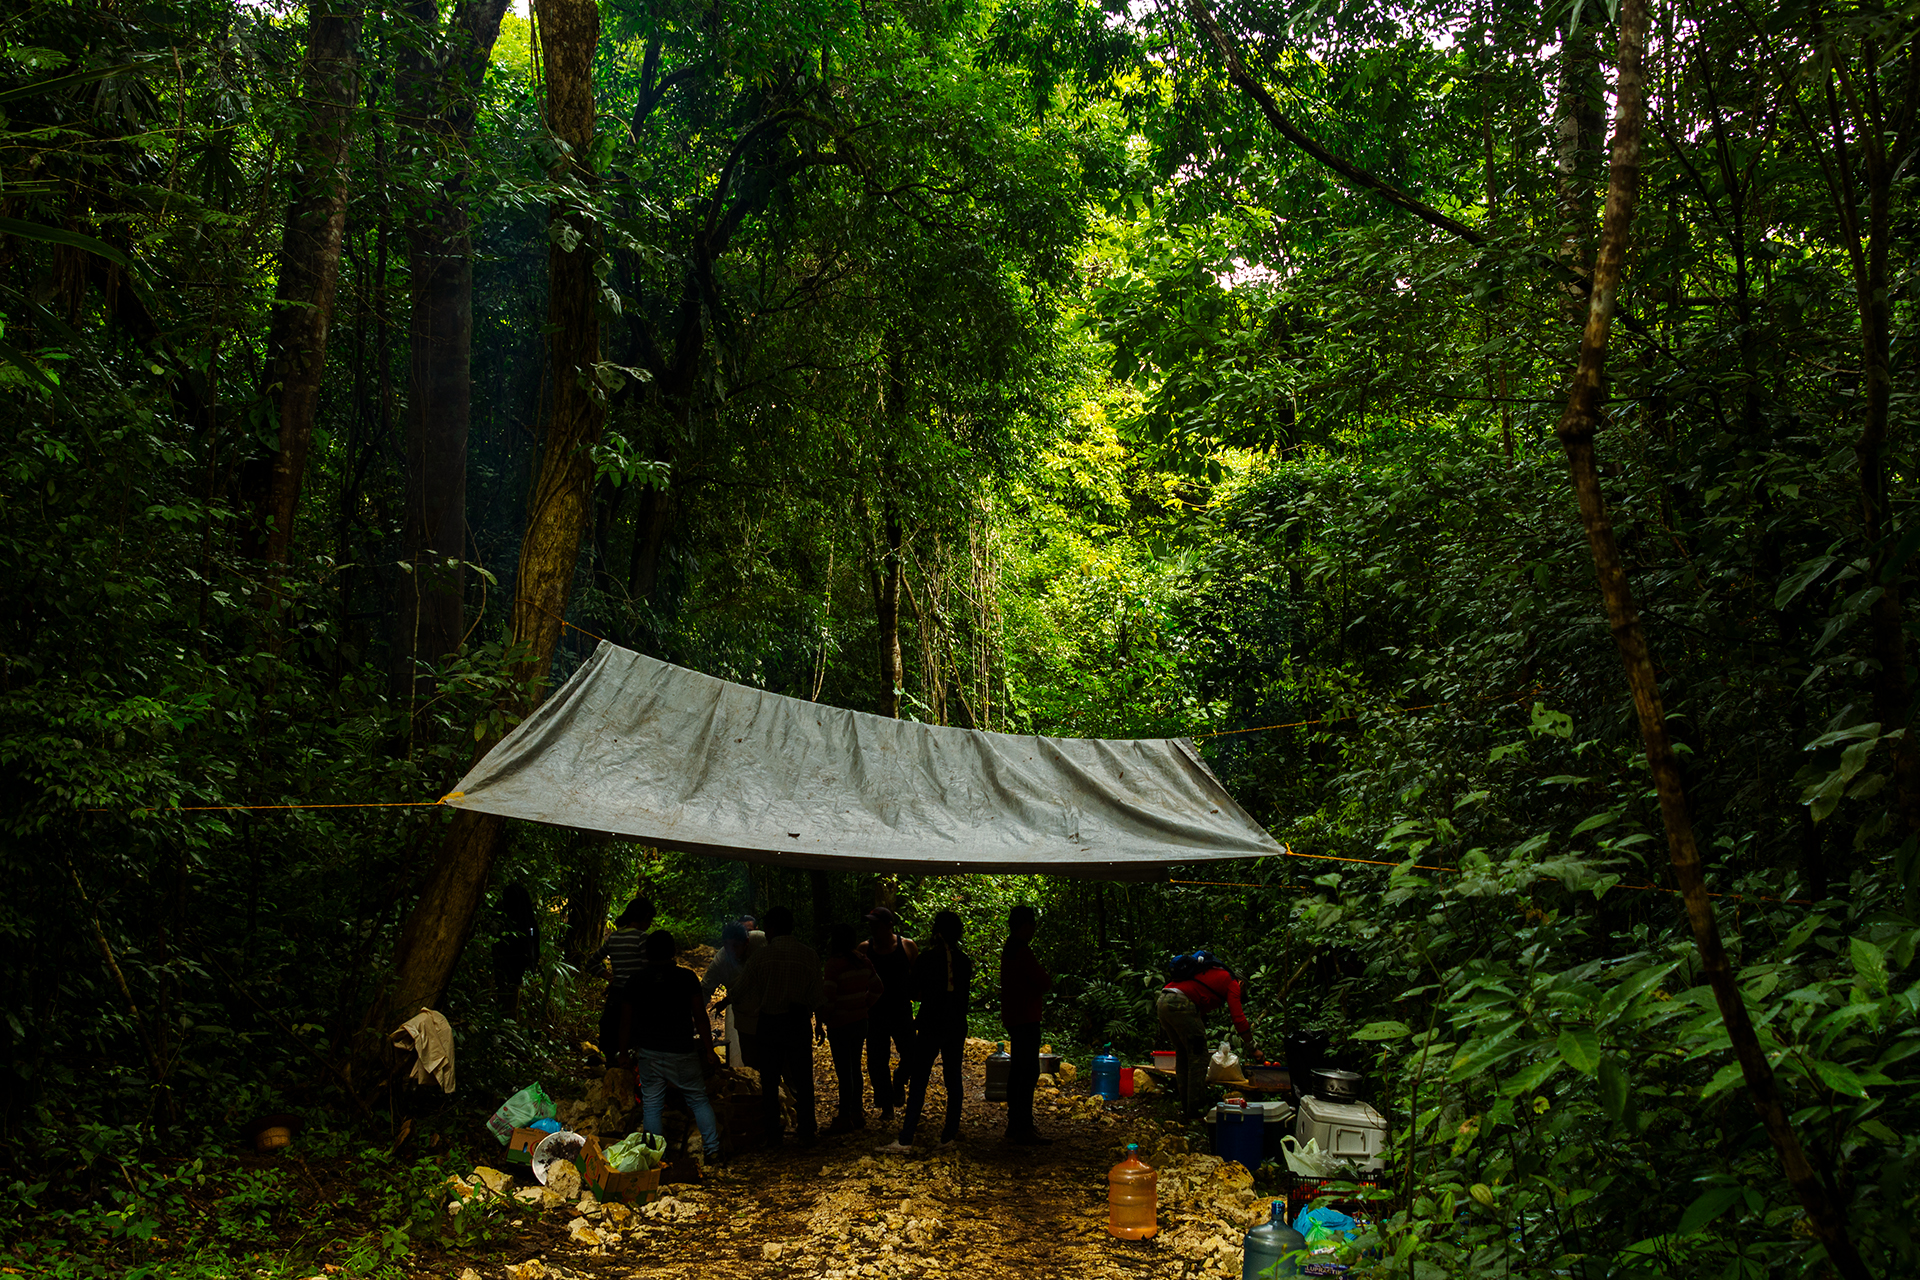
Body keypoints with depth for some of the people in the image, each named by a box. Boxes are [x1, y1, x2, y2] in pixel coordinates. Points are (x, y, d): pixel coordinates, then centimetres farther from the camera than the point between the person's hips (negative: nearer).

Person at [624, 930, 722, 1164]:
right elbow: (701, 1017, -7)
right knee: (699, 1100, 11)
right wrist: (709, 1051, 0)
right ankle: (712, 1149, 9)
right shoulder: (686, 977, -7)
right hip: (682, 1052, -1)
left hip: (648, 1053, 1)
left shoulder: (635, 981, -1)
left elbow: (629, 1022, 4)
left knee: (651, 1105, 9)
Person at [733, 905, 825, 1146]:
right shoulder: (808, 955, -4)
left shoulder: (761, 955, -7)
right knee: (803, 1081, 10)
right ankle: (806, 1133, 14)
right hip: (799, 1023, 0)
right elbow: (818, 995, -2)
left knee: (769, 1081, 10)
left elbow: (740, 991, -2)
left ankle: (772, 1135, 16)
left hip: (767, 1024, 0)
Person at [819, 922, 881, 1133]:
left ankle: (844, 1118, 5)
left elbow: (828, 997, -20)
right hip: (860, 1021, 7)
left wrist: (822, 1020, -9)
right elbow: (876, 989, 11)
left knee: (843, 1071, -1)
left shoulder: (834, 964, -18)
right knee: (855, 1068, 17)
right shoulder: (863, 961, 4)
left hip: (840, 1025, -7)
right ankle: (857, 1112, 25)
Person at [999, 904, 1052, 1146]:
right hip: (1025, 1019, -11)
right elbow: (1043, 983, -17)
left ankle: (1015, 1125, 23)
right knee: (1029, 1072, -10)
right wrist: (1048, 979, 3)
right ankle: (1023, 1130, -12)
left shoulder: (1010, 949, 15)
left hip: (1013, 1017, 11)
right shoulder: (1022, 952, -17)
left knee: (1018, 1071, 16)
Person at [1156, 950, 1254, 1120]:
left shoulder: (1208, 972, 36)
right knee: (1198, 1056, 2)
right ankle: (1195, 1109, 2)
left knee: (1182, 1054, 20)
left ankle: (1186, 1106, 24)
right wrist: (1252, 1047, 13)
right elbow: (1238, 1017, 6)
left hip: (1162, 1003, 8)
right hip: (1181, 1004, -8)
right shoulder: (1231, 982, 14)